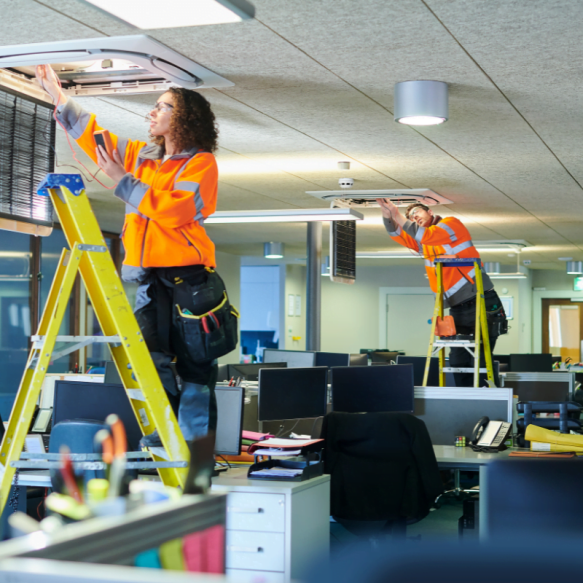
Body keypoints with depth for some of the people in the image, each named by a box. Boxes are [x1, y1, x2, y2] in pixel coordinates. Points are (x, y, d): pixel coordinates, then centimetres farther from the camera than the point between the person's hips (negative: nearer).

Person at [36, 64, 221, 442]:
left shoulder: (202, 163, -3)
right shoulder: (142, 156, 18)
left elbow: (175, 209, -16)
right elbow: (94, 135, 25)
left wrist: (123, 181, -11)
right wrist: (60, 97, 22)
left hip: (188, 274, -6)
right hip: (149, 275, 6)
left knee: (193, 364, -4)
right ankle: (160, 443, 4)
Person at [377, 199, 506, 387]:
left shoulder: (452, 223, -2)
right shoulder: (421, 242, 17)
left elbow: (429, 235, -19)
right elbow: (399, 235, 4)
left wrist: (399, 217, -18)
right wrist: (387, 216, -13)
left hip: (481, 305, -7)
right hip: (457, 308, 7)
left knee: (480, 361, -10)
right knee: (458, 362, 4)